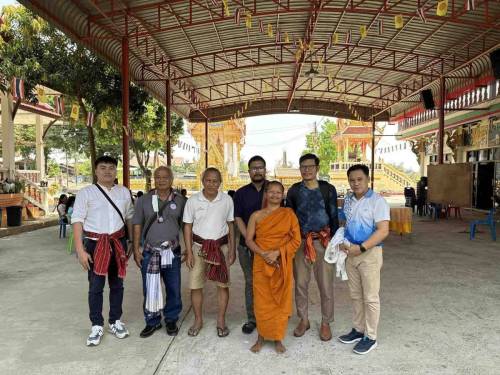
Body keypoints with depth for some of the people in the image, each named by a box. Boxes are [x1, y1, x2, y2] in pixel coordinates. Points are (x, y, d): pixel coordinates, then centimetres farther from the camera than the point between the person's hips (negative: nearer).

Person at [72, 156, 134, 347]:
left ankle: (115, 321, 27)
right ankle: (97, 326, 15)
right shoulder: (86, 192, -3)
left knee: (117, 284, 12)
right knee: (95, 286, 0)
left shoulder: (124, 192, 7)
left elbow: (129, 217, 12)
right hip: (95, 243, -3)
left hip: (118, 243, 3)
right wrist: (80, 250, -13)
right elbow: (77, 221, -7)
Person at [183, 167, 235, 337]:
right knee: (195, 285, 4)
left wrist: (232, 250, 1)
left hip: (221, 246, 0)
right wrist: (189, 252, -4)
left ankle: (221, 320, 22)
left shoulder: (227, 200, -3)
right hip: (199, 246, 0)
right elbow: (188, 227, 1)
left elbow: (231, 226, 4)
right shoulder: (193, 201, -4)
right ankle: (198, 320, 23)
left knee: (223, 284, 5)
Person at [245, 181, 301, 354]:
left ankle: (278, 338, 23)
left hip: (282, 264, 0)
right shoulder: (256, 215, 3)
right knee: (261, 300, 5)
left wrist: (277, 253, -14)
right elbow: (249, 240, 1)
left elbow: (296, 239, -4)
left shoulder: (289, 214, 0)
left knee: (281, 300, 6)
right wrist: (264, 254, -15)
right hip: (261, 263, 1)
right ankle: (261, 338, 22)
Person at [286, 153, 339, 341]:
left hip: (323, 241, -2)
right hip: (300, 242, 2)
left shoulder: (328, 189, -1)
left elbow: (334, 217, 3)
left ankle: (326, 322, 21)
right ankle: (303, 320, 28)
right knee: (300, 283, 10)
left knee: (326, 285, 3)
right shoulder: (294, 190, 3)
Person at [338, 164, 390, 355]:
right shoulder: (347, 200, 9)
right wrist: (343, 242, 1)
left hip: (370, 254, -6)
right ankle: (358, 330, 31)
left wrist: (361, 248, -25)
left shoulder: (377, 201, -13)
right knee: (355, 295, 16)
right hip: (351, 253, 7)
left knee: (370, 298, 4)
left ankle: (371, 337, 16)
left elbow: (383, 231, -19)